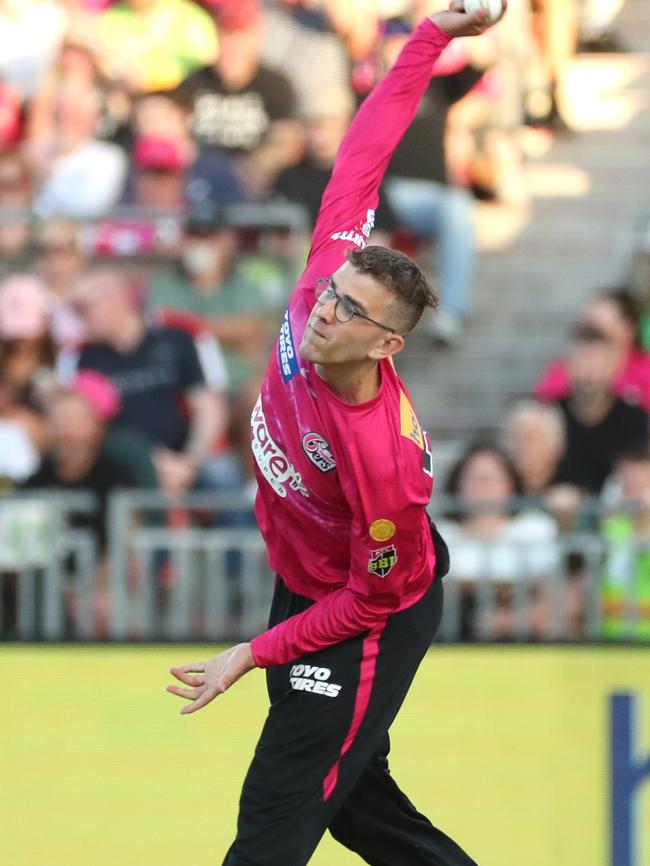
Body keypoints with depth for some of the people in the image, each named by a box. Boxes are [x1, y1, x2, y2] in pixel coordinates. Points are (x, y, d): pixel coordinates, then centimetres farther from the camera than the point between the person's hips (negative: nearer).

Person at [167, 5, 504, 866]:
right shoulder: (329, 277, -22)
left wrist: (253, 656, -20)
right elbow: (362, 156, -14)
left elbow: (373, 597, -24)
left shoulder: (383, 454, -37)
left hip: (364, 623, -8)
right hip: (304, 586, 8)